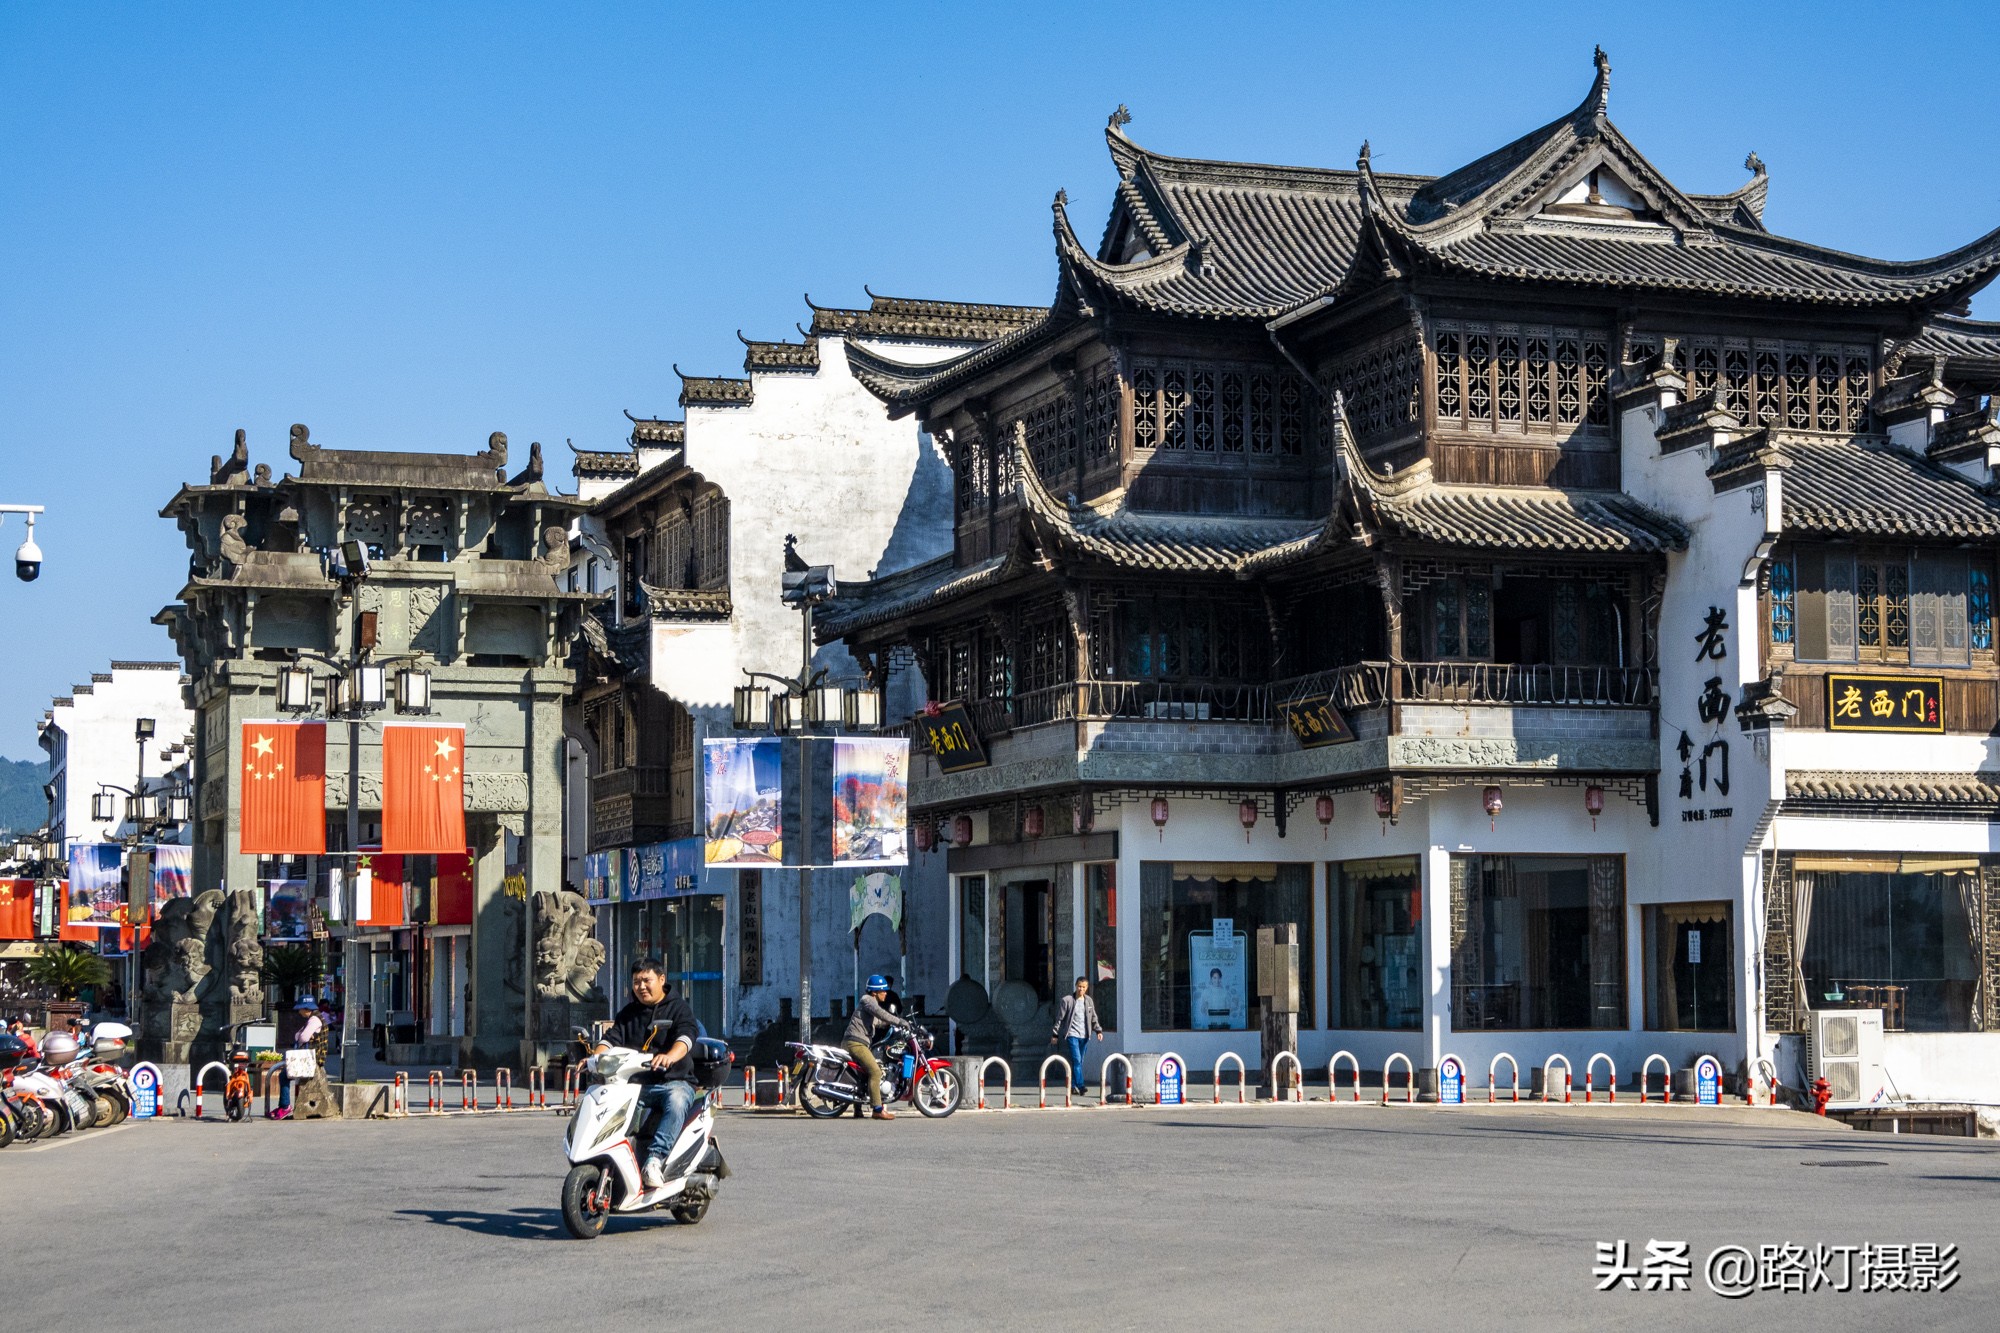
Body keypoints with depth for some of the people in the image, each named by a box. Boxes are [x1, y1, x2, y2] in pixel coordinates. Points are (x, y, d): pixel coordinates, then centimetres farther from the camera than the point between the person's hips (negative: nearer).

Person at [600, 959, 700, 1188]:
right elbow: (611, 1039, 8)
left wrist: (669, 1057, -38)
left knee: (676, 1101, -38)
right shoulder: (628, 1014, 21)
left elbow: (685, 1037, -15)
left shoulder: (679, 1009, 4)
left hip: (674, 1082, -5)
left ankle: (655, 1157, -47)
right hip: (636, 1084, 5)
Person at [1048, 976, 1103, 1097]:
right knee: (1076, 1060, -16)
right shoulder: (1067, 1000, -3)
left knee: (1079, 1062, 8)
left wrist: (1098, 1030, 7)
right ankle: (1080, 1086, -21)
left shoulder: (1089, 1001, 11)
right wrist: (1055, 1034, 0)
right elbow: (1060, 1018, 0)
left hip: (1084, 1036, 5)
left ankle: (1073, 1086, 16)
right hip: (1072, 1034, -5)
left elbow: (1093, 1018, 20)